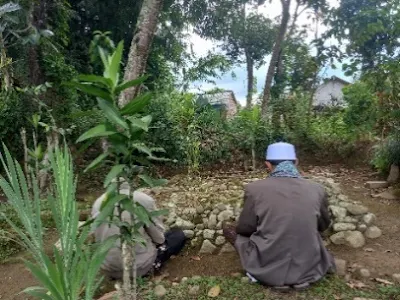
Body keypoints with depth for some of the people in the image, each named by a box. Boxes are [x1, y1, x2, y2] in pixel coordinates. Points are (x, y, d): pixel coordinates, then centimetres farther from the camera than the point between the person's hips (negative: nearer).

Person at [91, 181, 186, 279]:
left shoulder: (97, 203, 5)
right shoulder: (144, 199, -8)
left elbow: (99, 238, 12)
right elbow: (159, 237, -4)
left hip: (109, 269, 5)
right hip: (139, 267, -4)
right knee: (179, 235, 14)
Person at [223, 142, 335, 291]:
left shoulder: (255, 188, -13)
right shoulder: (317, 190, -6)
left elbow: (245, 228, 1)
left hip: (267, 270, -2)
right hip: (309, 270, 3)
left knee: (228, 229, 18)